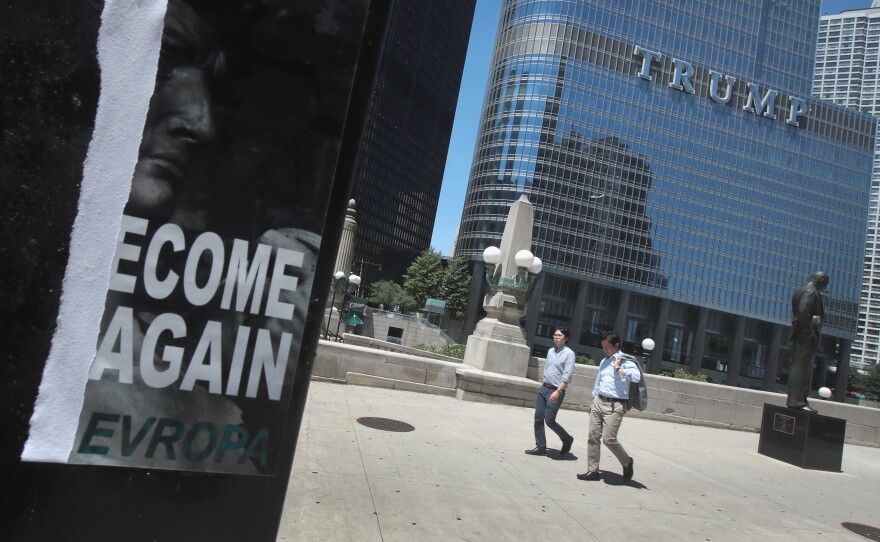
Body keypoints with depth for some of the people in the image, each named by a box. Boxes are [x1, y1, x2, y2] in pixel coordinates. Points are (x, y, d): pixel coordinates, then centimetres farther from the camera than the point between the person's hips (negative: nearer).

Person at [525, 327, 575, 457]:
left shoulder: (569, 353, -9)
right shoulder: (550, 351, 12)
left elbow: (567, 375, -17)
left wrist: (558, 391, -26)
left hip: (556, 391, -7)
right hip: (543, 388, 7)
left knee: (549, 420, -7)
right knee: (538, 418, 4)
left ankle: (567, 439, 17)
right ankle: (540, 447, 14)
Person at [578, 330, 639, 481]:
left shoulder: (625, 361, -8)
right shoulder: (604, 361, 15)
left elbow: (636, 377, -27)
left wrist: (619, 368, -19)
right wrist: (593, 401, 24)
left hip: (615, 405, -7)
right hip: (599, 402, 7)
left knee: (608, 438, -11)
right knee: (593, 436, 3)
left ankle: (627, 462, 16)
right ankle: (593, 471, 11)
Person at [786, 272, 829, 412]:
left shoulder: (801, 290, 19)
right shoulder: (811, 292, -11)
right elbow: (803, 311, -24)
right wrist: (808, 330, -19)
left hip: (799, 336, 10)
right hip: (807, 337, -10)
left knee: (801, 368, 13)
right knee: (801, 367, -9)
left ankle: (796, 400, 16)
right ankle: (796, 401, -7)